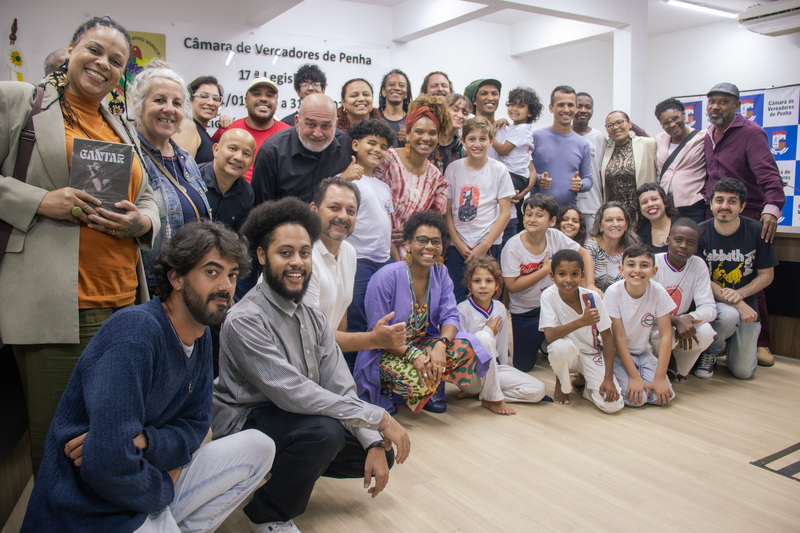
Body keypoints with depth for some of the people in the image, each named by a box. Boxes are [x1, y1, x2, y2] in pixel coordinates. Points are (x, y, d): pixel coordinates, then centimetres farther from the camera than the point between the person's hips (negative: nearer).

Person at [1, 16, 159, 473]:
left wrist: (142, 221, 1)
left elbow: (147, 200, 23)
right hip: (54, 307, -5)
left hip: (125, 304, 5)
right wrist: (40, 201, -13)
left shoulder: (123, 129, 22)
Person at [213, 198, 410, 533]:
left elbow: (340, 388, -1)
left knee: (383, 452, 0)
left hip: (296, 419, 8)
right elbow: (292, 393, -30)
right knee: (323, 430, -34)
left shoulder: (314, 318, 3)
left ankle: (292, 470, 19)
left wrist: (375, 444, -14)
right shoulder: (245, 321, -23)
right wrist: (379, 417, -28)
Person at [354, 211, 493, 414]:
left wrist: (441, 345, -29)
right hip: (386, 351, -5)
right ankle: (387, 388, 1)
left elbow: (450, 316, -7)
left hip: (422, 342, 6)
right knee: (419, 384, -34)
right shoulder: (385, 278, -20)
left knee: (466, 348, -21)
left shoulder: (440, 273, -1)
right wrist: (412, 355, -32)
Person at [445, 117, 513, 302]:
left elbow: (505, 213, -2)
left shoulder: (499, 170, -1)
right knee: (454, 298, -1)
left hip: (488, 245, -1)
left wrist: (485, 245, -8)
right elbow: (447, 210, 5)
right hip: (457, 244, 2)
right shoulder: (453, 169, 4)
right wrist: (457, 242, -4)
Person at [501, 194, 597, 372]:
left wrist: (590, 285, -13)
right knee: (522, 366, -1)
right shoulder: (513, 247, -19)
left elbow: (584, 254, 1)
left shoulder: (555, 236, -11)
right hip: (524, 311, -2)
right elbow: (512, 286, -22)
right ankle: (537, 347, 32)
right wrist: (545, 269, -21)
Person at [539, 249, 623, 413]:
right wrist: (582, 321, -41)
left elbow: (607, 335, -8)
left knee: (612, 404, -17)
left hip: (591, 355, 2)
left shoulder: (592, 297, -15)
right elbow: (550, 335, -28)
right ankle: (562, 384, -3)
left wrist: (609, 378, -13)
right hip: (565, 354, -1)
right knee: (562, 345, -38)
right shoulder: (549, 295, -19)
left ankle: (582, 380, 17)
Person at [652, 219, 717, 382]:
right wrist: (676, 321, -34)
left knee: (705, 331, -26)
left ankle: (679, 371, 1)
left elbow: (709, 307, -6)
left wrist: (690, 318, -29)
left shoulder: (698, 265, -1)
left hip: (682, 325, 4)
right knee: (667, 334, -35)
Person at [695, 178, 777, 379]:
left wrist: (740, 294, -18)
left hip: (747, 304, 2)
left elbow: (767, 275, 0)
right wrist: (735, 304, -24)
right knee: (728, 315, -38)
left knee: (743, 372, -2)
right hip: (713, 302, -2)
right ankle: (709, 352, -4)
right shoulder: (700, 233, -12)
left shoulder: (756, 231, -7)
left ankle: (731, 340, 34)